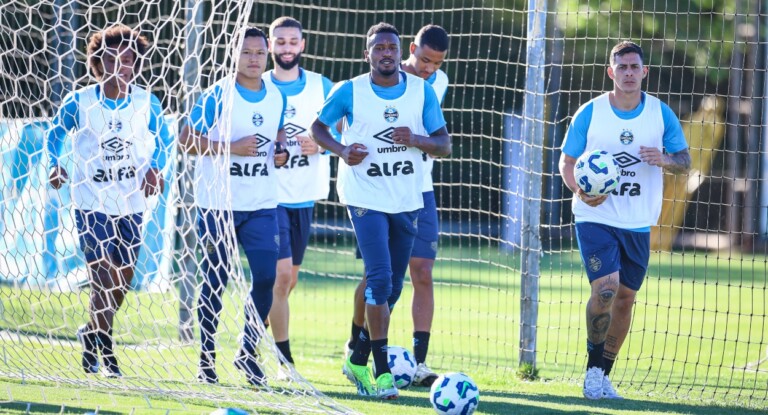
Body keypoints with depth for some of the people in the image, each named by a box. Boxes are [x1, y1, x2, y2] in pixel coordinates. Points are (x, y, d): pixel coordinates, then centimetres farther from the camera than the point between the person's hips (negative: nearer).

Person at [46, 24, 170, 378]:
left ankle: (94, 333, 31)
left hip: (131, 204, 3)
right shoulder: (79, 102, -9)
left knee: (122, 278, 9)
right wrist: (56, 166, -9)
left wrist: (154, 169, -3)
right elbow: (55, 134, 6)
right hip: (91, 202, -3)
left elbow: (161, 139, 13)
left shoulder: (147, 103, -4)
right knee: (102, 276, -11)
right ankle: (104, 347, -1)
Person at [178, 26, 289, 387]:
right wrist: (232, 147, -20)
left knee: (266, 276, -6)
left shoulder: (276, 97, 7)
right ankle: (206, 358, 15)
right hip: (218, 204, -4)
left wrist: (280, 151, 1)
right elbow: (186, 141, -11)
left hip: (261, 205, 4)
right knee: (215, 280, 3)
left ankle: (248, 353, 10)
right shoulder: (218, 96, -9)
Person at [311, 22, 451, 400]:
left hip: (407, 199, 4)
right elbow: (318, 127, 8)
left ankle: (359, 359, 26)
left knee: (393, 284, 10)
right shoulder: (350, 92, -4)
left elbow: (444, 145, 3)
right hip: (366, 197, -4)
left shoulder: (422, 91, 2)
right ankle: (381, 371, -12)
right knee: (380, 278, -16)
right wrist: (341, 150, -11)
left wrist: (416, 139, -17)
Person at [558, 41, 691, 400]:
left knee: (625, 296, 8)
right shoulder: (589, 114, -4)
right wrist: (581, 190, -20)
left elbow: (685, 161, 6)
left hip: (638, 222, 3)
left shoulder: (661, 114, 1)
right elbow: (567, 161, 1)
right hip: (596, 218, -3)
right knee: (605, 287, -20)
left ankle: (603, 375, 22)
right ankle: (593, 368, -3)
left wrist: (664, 159, -18)